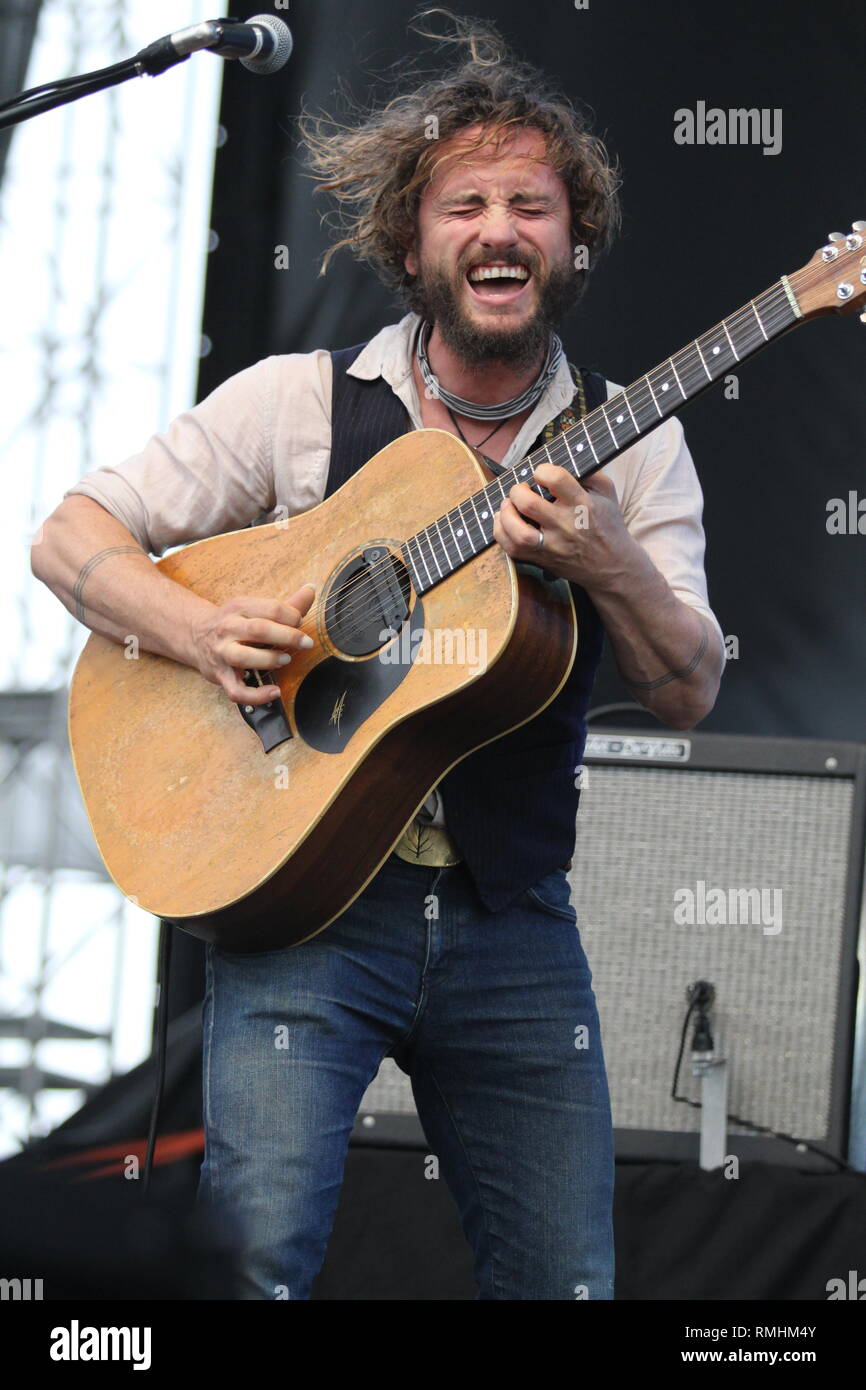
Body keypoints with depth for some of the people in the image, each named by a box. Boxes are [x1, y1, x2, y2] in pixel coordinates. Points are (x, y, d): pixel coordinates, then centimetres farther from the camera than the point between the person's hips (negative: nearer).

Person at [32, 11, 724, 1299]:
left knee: (564, 1277, 2)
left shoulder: (631, 443, 8)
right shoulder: (302, 399, 2)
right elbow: (72, 537, 3)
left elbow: (689, 694, 0)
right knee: (257, 1246, -21)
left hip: (514, 918, 3)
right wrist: (201, 630, -16)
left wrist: (606, 566, -19)